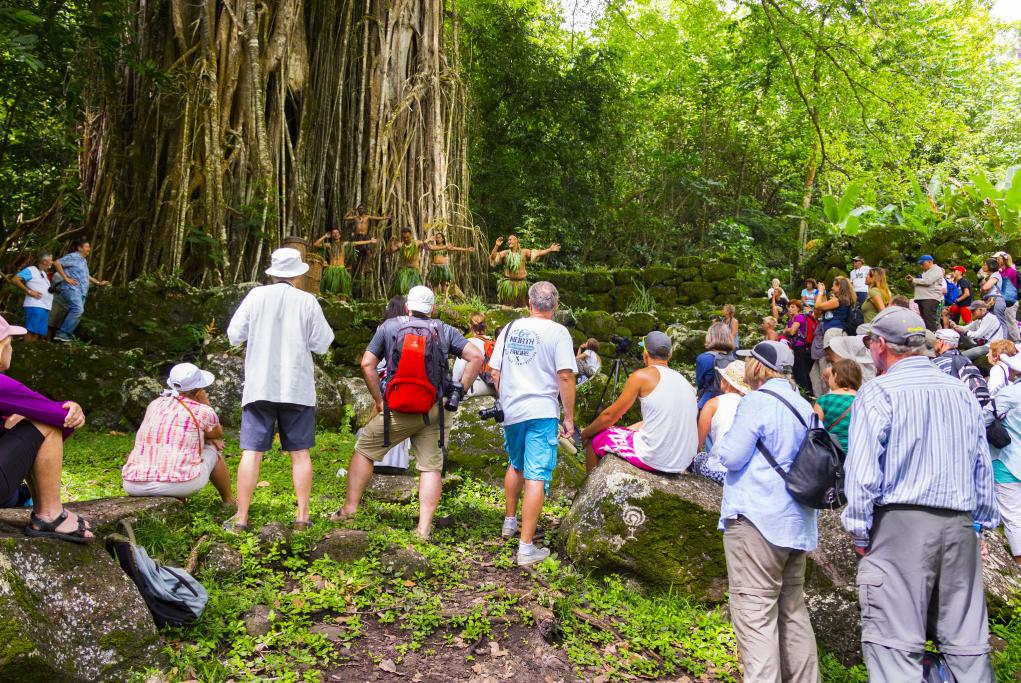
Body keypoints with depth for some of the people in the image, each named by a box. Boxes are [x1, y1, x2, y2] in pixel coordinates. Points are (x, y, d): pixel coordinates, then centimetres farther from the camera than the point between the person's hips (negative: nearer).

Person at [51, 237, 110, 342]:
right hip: (72, 289, -9)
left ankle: (65, 335, 7)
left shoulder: (84, 260, 24)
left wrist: (99, 282, 30)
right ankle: (62, 333, -23)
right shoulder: (72, 257, -4)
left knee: (77, 313, 4)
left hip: (81, 292, 9)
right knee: (78, 309, -25)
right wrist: (66, 278, -14)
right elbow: (56, 263, -13)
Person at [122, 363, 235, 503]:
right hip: (181, 484, -5)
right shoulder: (203, 412, 0)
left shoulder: (155, 404, 15)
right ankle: (229, 501, 35)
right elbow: (219, 434, 22)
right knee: (213, 447, 22)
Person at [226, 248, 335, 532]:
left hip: (260, 387, 0)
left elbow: (234, 335, 3)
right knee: (300, 452, 8)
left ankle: (241, 518, 2)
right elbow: (322, 344, 1)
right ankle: (302, 516, 9)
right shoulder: (307, 301, -2)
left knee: (252, 452, 2)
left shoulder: (256, 296, -1)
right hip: (297, 388, 0)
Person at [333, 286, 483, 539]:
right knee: (431, 467, 7)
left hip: (398, 411, -1)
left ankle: (349, 508, 20)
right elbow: (476, 357, -1)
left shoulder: (389, 326, 3)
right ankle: (424, 528, 6)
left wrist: (379, 400, 3)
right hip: (432, 412, 1)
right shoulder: (445, 331, 5)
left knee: (364, 451, 16)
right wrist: (461, 390, 4)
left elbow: (367, 363, -3)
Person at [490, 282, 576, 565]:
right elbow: (565, 376, -13)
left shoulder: (510, 328, 7)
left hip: (511, 411, 5)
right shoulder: (557, 332, -7)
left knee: (515, 465, 26)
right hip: (542, 412, -5)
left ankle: (510, 522, 41)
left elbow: (495, 373, 9)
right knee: (536, 477, -4)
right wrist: (569, 417, -6)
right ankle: (526, 547, -4)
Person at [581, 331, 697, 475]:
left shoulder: (642, 375, -7)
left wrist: (585, 433, 14)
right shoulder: (684, 380, 12)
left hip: (653, 459, -7)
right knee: (624, 431, 32)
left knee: (593, 439, 14)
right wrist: (627, 430, 27)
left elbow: (609, 416, -2)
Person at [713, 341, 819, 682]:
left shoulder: (757, 401, -11)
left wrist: (722, 440, 7)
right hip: (797, 522, 9)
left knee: (754, 613, -7)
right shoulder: (803, 406, 13)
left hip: (756, 519, -8)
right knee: (792, 611, 18)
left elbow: (731, 456, -12)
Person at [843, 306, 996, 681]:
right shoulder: (963, 392, 11)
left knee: (894, 643, -3)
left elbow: (862, 470, -11)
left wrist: (860, 532, -2)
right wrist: (982, 523, 23)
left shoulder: (878, 392, -6)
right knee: (966, 642, 12)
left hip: (899, 523, -6)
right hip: (959, 525, 6)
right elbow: (983, 467, 15)